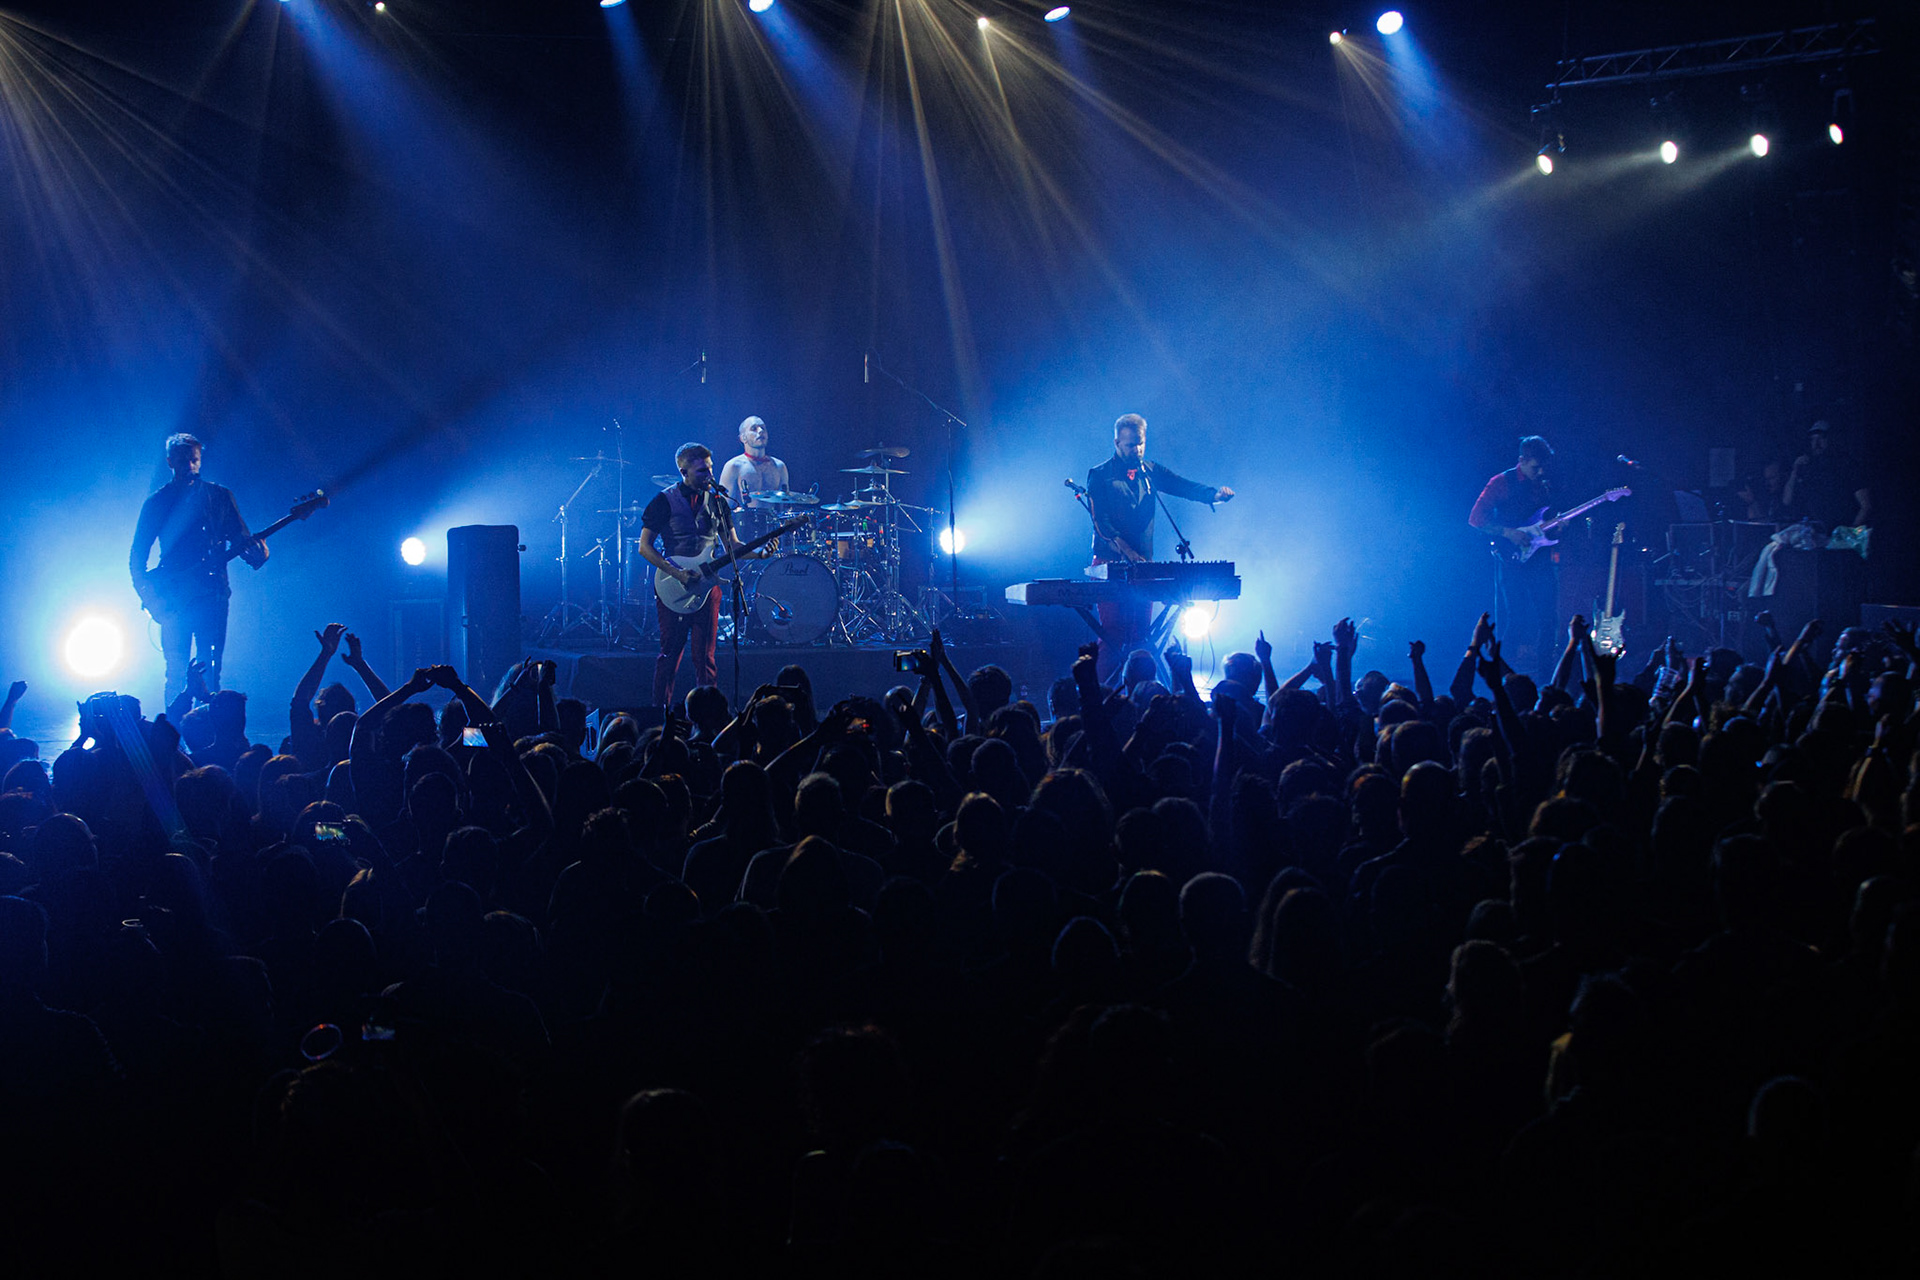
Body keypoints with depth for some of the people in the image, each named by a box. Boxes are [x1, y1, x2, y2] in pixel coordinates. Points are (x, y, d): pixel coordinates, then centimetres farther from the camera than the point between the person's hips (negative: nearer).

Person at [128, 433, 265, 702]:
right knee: (177, 670, -5)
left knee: (209, 671, -6)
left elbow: (241, 538, 9)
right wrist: (147, 593, -5)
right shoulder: (157, 503, 10)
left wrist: (255, 550, -15)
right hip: (174, 598, 0)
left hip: (212, 592, 0)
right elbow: (137, 556, 10)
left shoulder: (220, 496, 11)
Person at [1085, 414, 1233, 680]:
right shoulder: (1100, 476, -2)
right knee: (1112, 633, -9)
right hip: (1110, 565, -5)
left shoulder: (1150, 473, 13)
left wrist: (1215, 494, -17)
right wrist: (1127, 551, -23)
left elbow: (1184, 486, 4)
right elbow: (1100, 521, -11)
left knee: (1139, 634, 3)